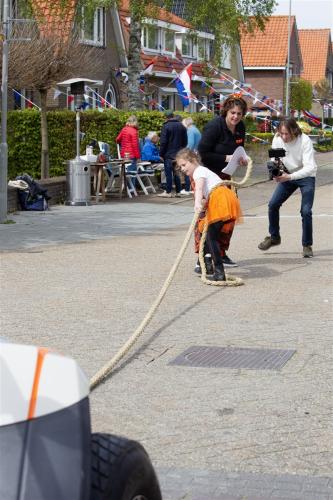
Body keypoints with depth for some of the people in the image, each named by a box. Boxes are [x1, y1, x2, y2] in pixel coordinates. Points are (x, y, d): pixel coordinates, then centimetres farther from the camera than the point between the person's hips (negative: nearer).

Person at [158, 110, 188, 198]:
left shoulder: (166, 126, -11)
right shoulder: (181, 126, 8)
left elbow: (163, 142, -13)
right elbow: (185, 141, 14)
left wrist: (161, 154, -7)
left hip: (169, 154, -6)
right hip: (179, 154, 6)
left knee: (168, 173, -2)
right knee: (177, 173, 12)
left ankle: (168, 192, -2)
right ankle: (178, 191, 12)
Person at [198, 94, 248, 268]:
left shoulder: (240, 128, 2)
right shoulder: (214, 126, -20)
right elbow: (203, 153, -23)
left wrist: (241, 158, -5)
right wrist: (226, 158, -25)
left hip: (224, 175, 8)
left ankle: (221, 253, 22)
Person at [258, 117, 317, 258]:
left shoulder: (304, 140, -29)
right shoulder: (277, 139, -16)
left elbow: (310, 167, -33)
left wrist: (290, 176, -46)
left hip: (306, 177, -4)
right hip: (288, 175, 4)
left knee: (306, 211, -15)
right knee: (273, 204, -4)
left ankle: (307, 245, 1)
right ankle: (274, 237, 17)